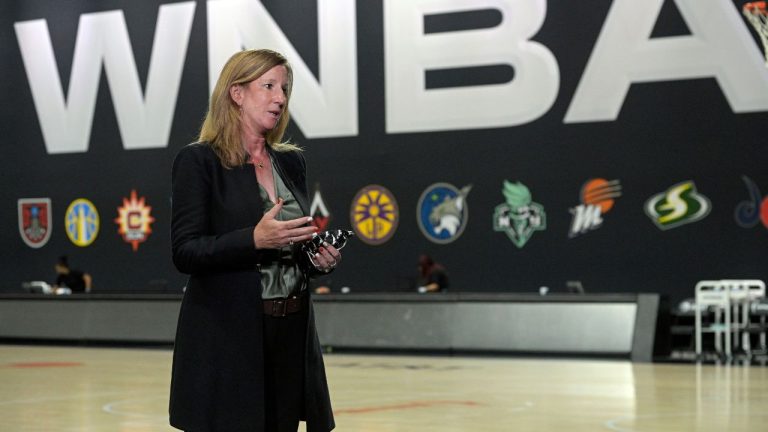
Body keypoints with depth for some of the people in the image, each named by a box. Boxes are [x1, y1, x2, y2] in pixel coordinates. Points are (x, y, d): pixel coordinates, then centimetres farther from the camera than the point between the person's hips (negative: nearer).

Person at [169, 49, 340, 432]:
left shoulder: (291, 162, 14)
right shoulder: (199, 161, -5)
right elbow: (185, 253, -11)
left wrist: (320, 258, 0)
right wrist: (255, 239, -23)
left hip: (291, 333, 6)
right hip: (225, 339, -6)